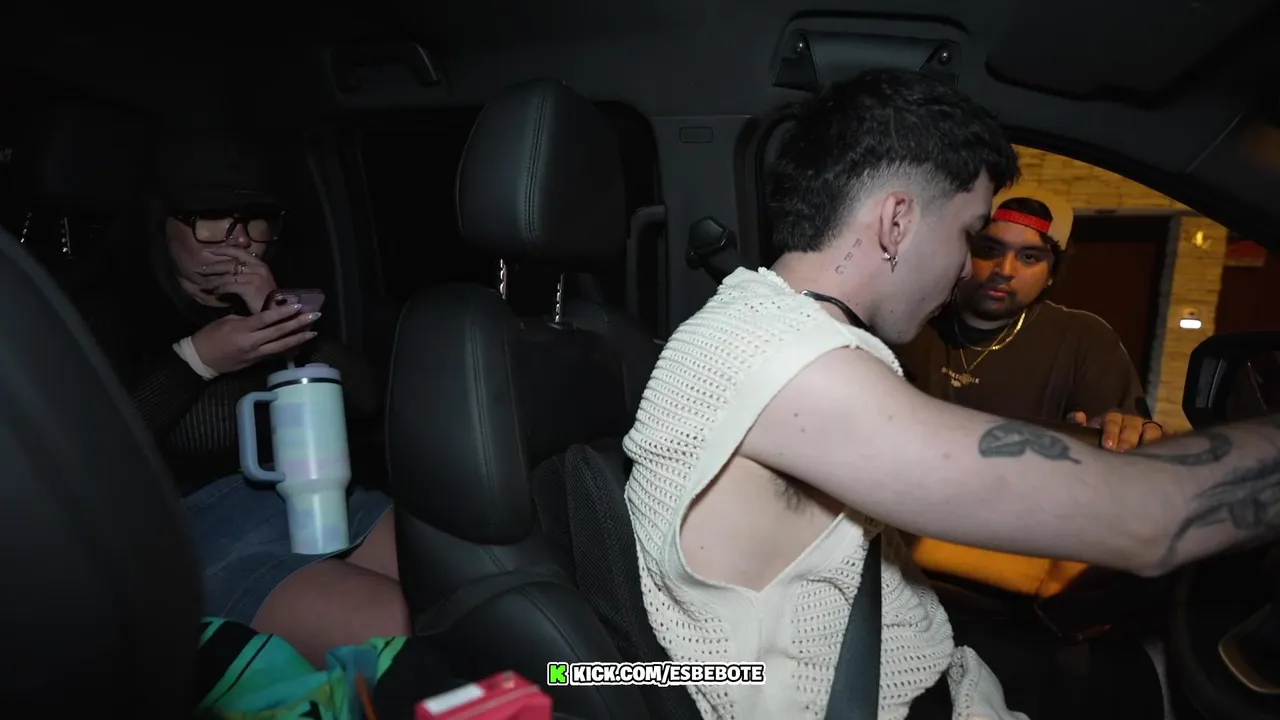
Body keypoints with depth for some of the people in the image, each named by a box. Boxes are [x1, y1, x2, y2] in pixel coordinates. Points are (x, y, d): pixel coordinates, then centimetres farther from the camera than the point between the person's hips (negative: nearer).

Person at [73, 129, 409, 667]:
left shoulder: (272, 297, 20)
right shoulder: (109, 310, 5)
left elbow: (363, 403, 7)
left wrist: (284, 321, -5)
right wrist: (194, 360, -13)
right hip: (196, 521, -5)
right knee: (403, 644, -26)